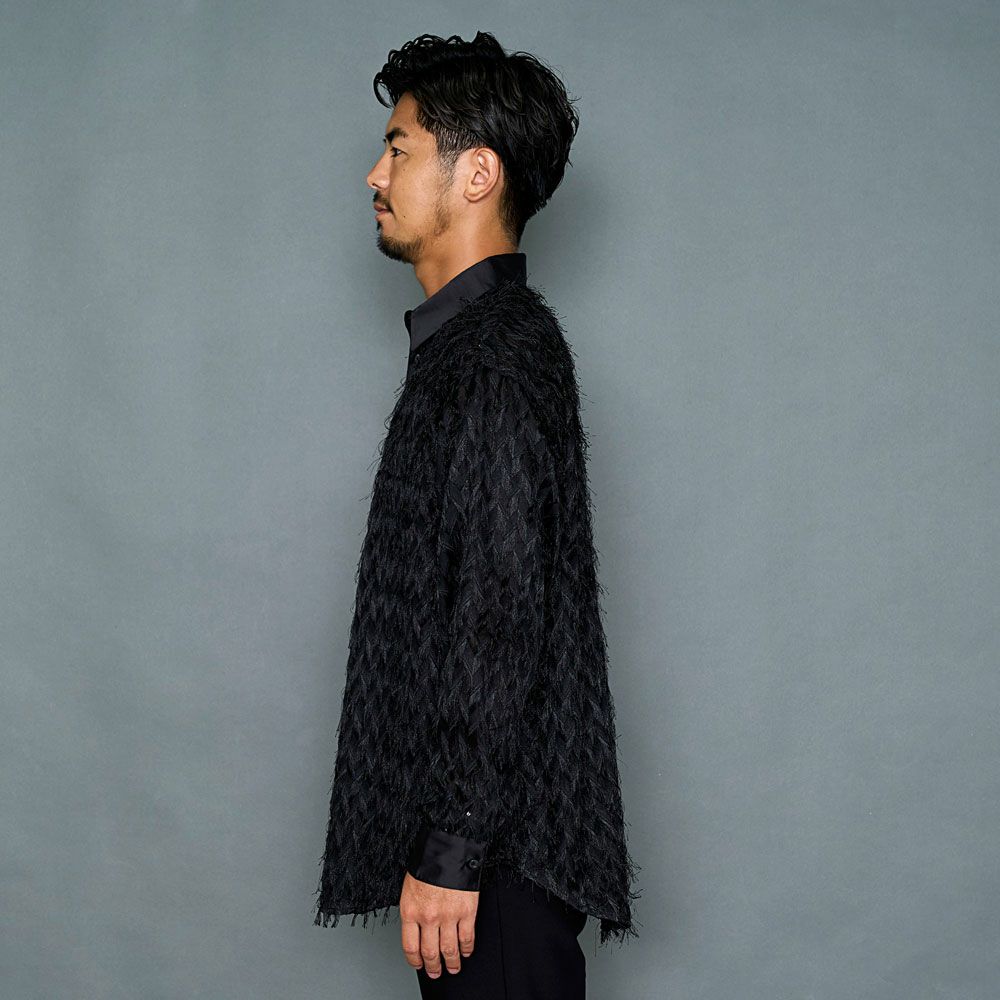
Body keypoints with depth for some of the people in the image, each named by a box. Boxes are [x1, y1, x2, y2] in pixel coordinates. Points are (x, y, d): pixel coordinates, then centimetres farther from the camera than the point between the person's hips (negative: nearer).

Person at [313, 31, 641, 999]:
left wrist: (451, 852, -21)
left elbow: (502, 627, -23)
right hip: (474, 812, 10)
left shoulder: (496, 361, -18)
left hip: (502, 842, -10)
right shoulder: (474, 339, 13)